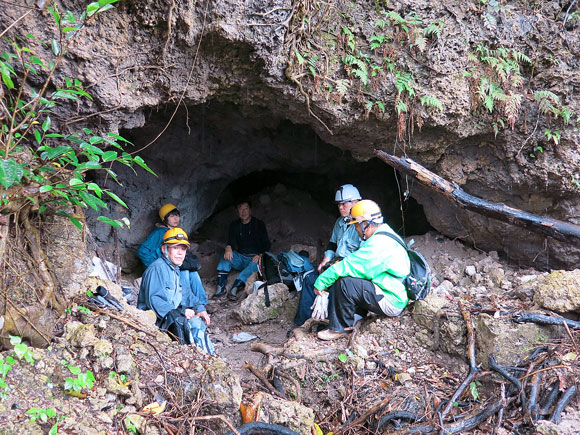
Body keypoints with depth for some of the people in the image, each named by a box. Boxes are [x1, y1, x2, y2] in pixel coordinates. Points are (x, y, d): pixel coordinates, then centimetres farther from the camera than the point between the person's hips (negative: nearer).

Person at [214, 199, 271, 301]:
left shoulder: (259, 224, 1)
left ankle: (235, 288, -49)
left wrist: (260, 255, -22)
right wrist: (228, 248, -29)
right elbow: (231, 241, -4)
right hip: (240, 258, 3)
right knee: (227, 256, -25)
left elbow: (266, 244, -2)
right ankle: (221, 287, -35)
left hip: (254, 258, -3)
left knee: (255, 264, -36)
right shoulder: (234, 225, 10)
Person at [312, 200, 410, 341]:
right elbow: (357, 263, 18)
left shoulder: (378, 245, -22)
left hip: (391, 303, -10)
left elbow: (348, 265, -22)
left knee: (344, 283, -20)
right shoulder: (384, 235, 11)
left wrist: (321, 282, -14)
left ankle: (340, 328, -6)